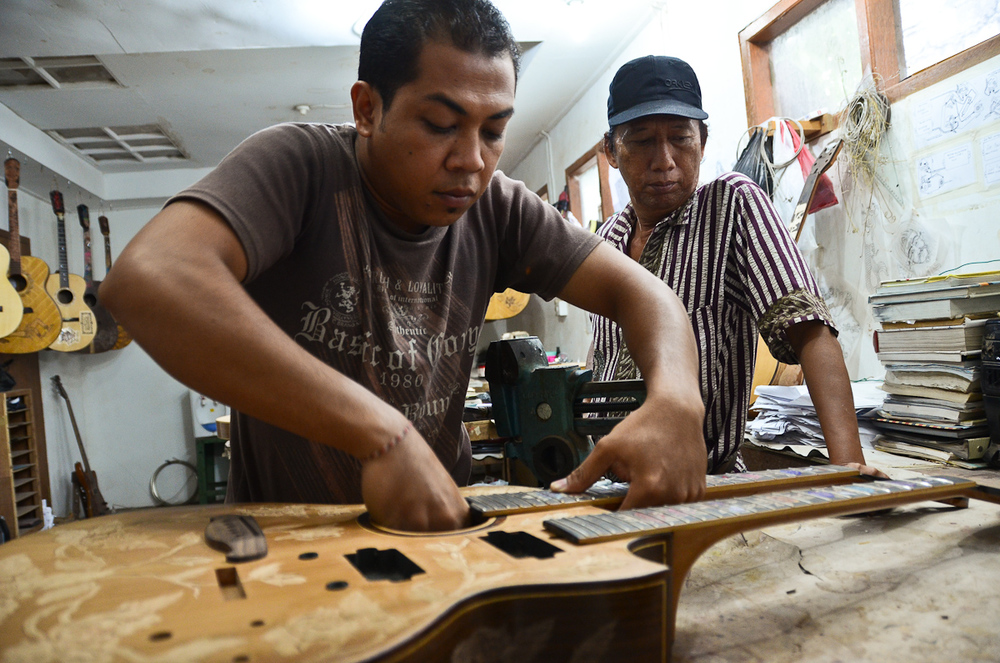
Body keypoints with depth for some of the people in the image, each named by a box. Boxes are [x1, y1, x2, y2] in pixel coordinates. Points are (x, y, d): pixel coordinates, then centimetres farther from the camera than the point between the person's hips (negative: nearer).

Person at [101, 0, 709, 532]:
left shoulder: (494, 208, -4)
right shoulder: (299, 165, -17)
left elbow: (634, 287, -2)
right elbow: (147, 280, -34)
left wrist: (677, 399, -24)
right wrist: (383, 432, -36)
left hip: (447, 521, 3)